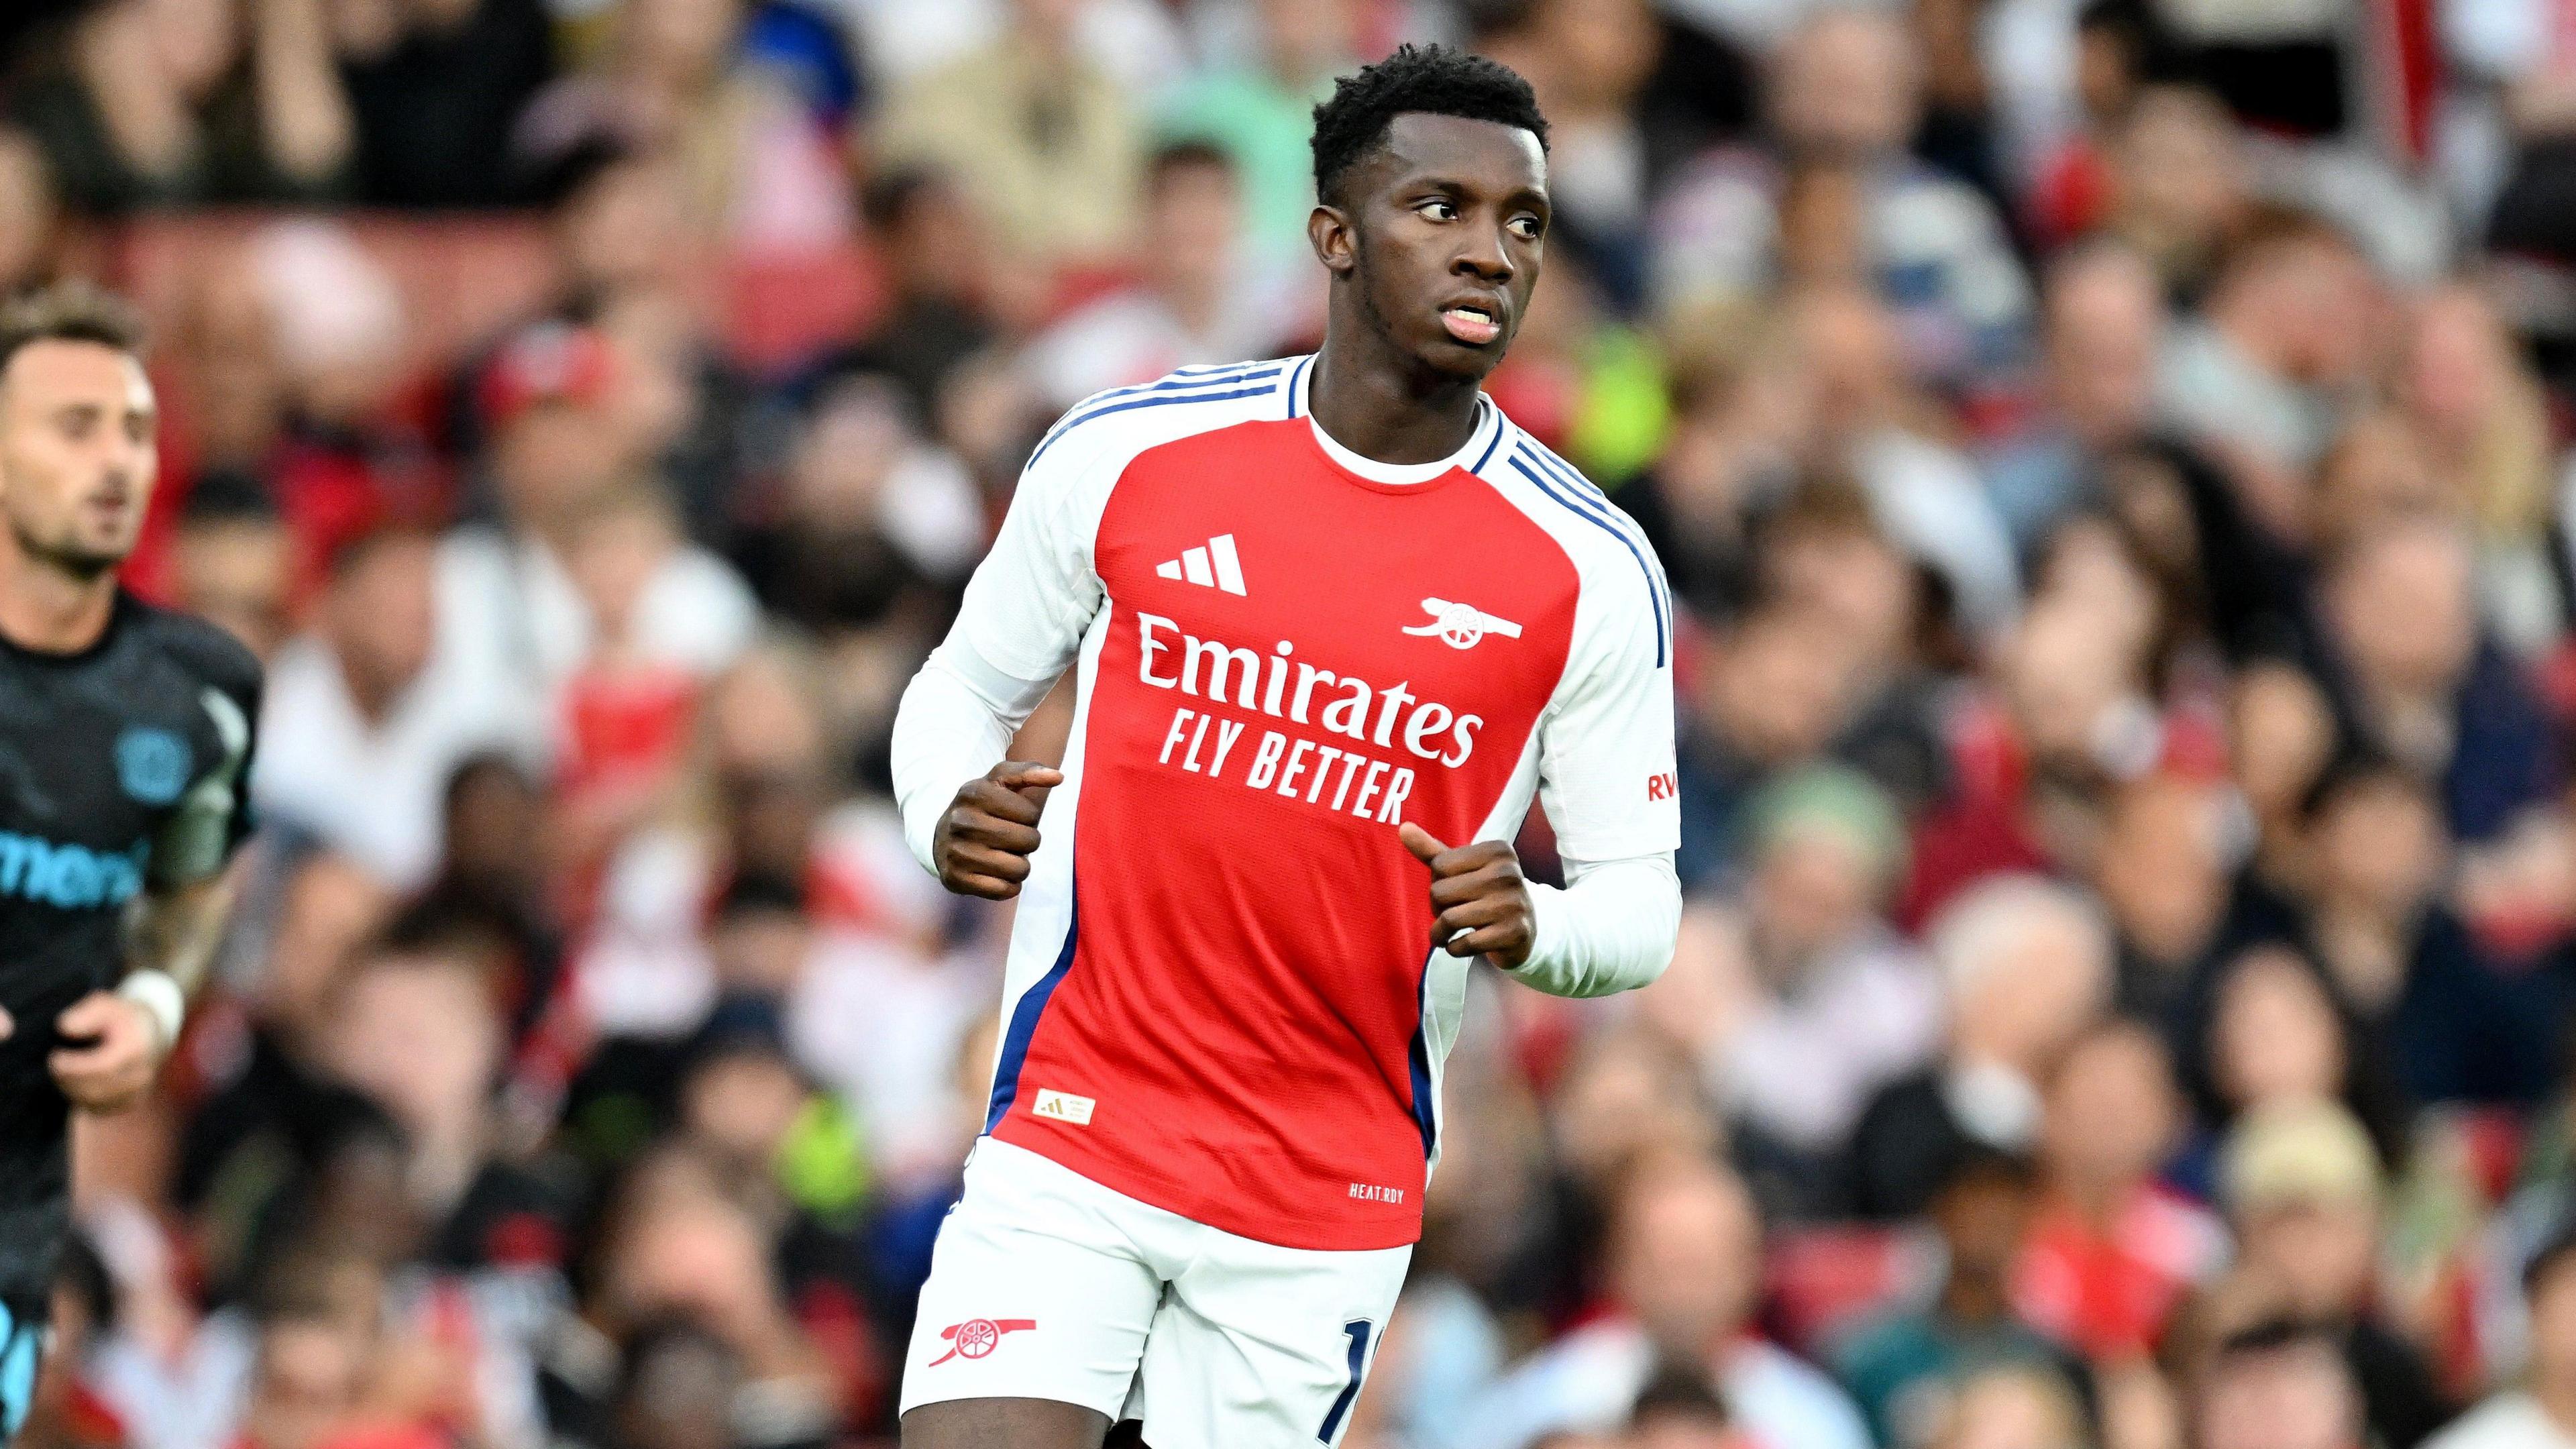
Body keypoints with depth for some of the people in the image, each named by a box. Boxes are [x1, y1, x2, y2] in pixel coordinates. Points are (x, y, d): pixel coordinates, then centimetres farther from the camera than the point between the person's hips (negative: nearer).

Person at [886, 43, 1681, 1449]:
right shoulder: (1128, 455, -2)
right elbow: (963, 688, 12)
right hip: (1073, 1135, -1)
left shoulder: (1590, 573, -3)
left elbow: (1638, 901, 3)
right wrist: (948, 820, -10)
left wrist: (1531, 926, -20)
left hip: (1334, 1201, 1)